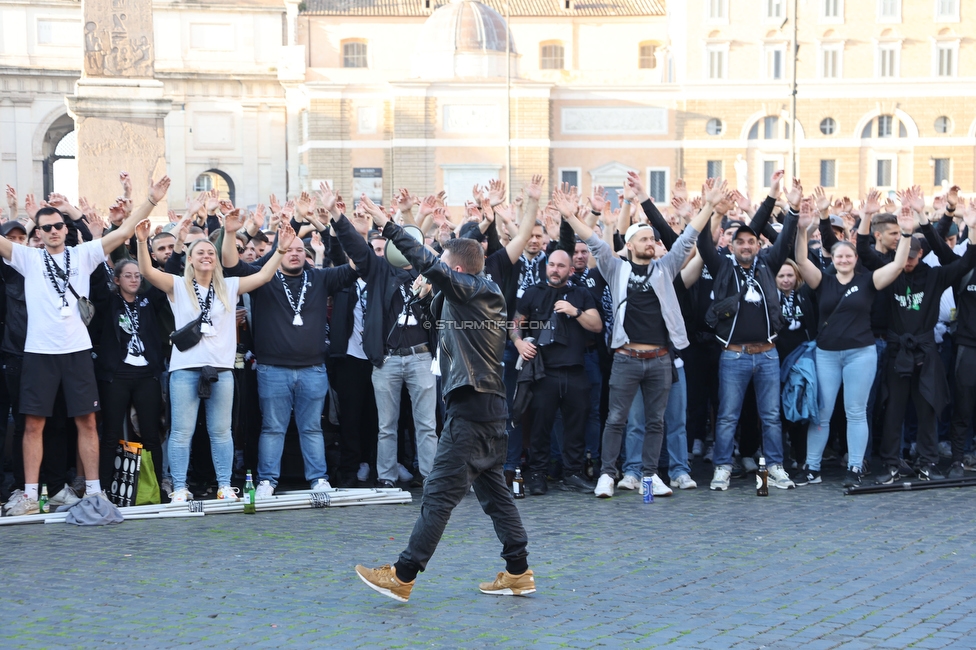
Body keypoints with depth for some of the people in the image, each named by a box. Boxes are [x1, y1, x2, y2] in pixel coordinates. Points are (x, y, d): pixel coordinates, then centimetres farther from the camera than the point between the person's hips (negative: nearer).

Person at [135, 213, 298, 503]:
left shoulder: (229, 287, 11)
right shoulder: (178, 286, 5)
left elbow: (263, 276, 6)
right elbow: (147, 271, -8)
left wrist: (281, 249, -5)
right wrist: (142, 242, -23)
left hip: (221, 368, 2)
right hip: (185, 368, -2)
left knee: (221, 431, 7)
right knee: (181, 432, -1)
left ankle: (225, 485, 13)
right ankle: (179, 488, 4)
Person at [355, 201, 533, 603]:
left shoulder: (468, 289, -11)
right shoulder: (487, 293, 15)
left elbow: (428, 265, -23)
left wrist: (388, 226, -22)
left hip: (471, 409, -10)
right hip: (490, 406, 10)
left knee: (440, 492, -8)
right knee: (493, 489, 14)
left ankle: (402, 576, -6)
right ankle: (518, 573, 16)